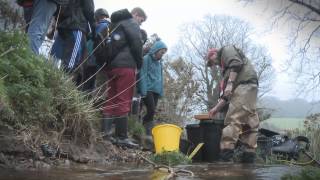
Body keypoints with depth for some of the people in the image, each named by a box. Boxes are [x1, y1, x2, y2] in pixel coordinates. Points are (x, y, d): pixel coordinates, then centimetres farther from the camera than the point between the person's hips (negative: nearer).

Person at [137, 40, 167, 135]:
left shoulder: (159, 61, 18)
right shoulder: (146, 59, -4)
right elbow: (143, 75, -10)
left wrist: (161, 91, 16)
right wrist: (143, 91, -16)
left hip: (156, 90, 7)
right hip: (148, 89, -7)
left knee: (152, 111, 5)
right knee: (151, 110, -18)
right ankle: (148, 134, -11)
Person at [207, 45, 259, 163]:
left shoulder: (226, 50, 13)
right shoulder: (225, 68, 35)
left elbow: (236, 63, -11)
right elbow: (226, 95, 28)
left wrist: (230, 83, -17)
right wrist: (216, 109, 23)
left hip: (244, 85, -10)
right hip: (250, 88, 10)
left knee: (233, 119, -16)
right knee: (249, 122, 5)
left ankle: (226, 154, -21)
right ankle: (249, 155, 5)